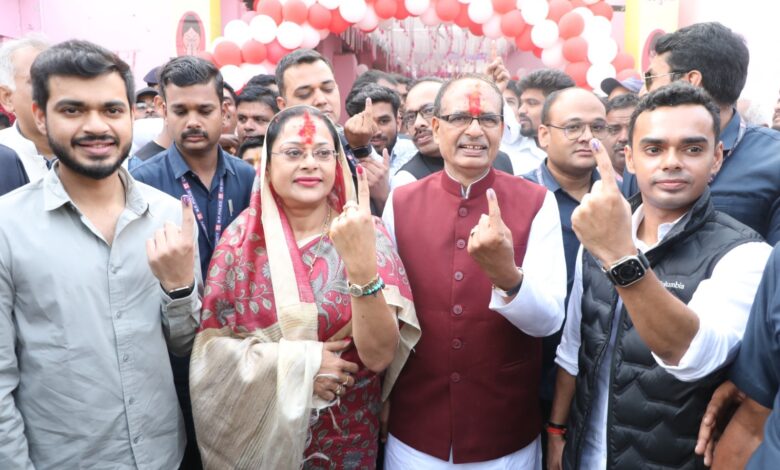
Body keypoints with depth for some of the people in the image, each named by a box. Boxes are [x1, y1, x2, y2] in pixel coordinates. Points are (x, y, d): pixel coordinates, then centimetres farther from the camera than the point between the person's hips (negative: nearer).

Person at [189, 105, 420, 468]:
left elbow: (379, 356, -18)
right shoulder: (241, 237, -9)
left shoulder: (366, 235, -12)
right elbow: (210, 345, -6)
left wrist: (362, 263, -32)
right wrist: (296, 363, -18)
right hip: (259, 434, 1)